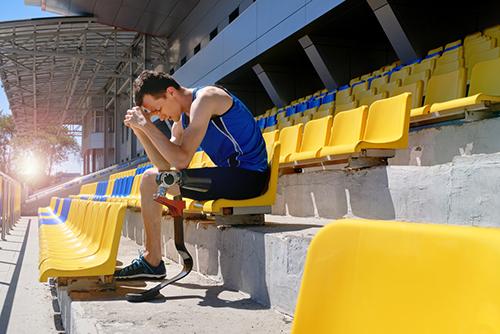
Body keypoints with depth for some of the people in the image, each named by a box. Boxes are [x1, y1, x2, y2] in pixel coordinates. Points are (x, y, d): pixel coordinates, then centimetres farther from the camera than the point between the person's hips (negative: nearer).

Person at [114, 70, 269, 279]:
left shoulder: (205, 99, -13)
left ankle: (152, 262, -2)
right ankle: (149, 257, 17)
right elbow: (165, 165, 9)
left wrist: (146, 125, -15)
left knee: (151, 179, -11)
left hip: (247, 176, -10)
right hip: (233, 175, 10)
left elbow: (181, 160, -21)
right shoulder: (182, 118, 15)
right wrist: (139, 129, 3)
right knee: (153, 179, 17)